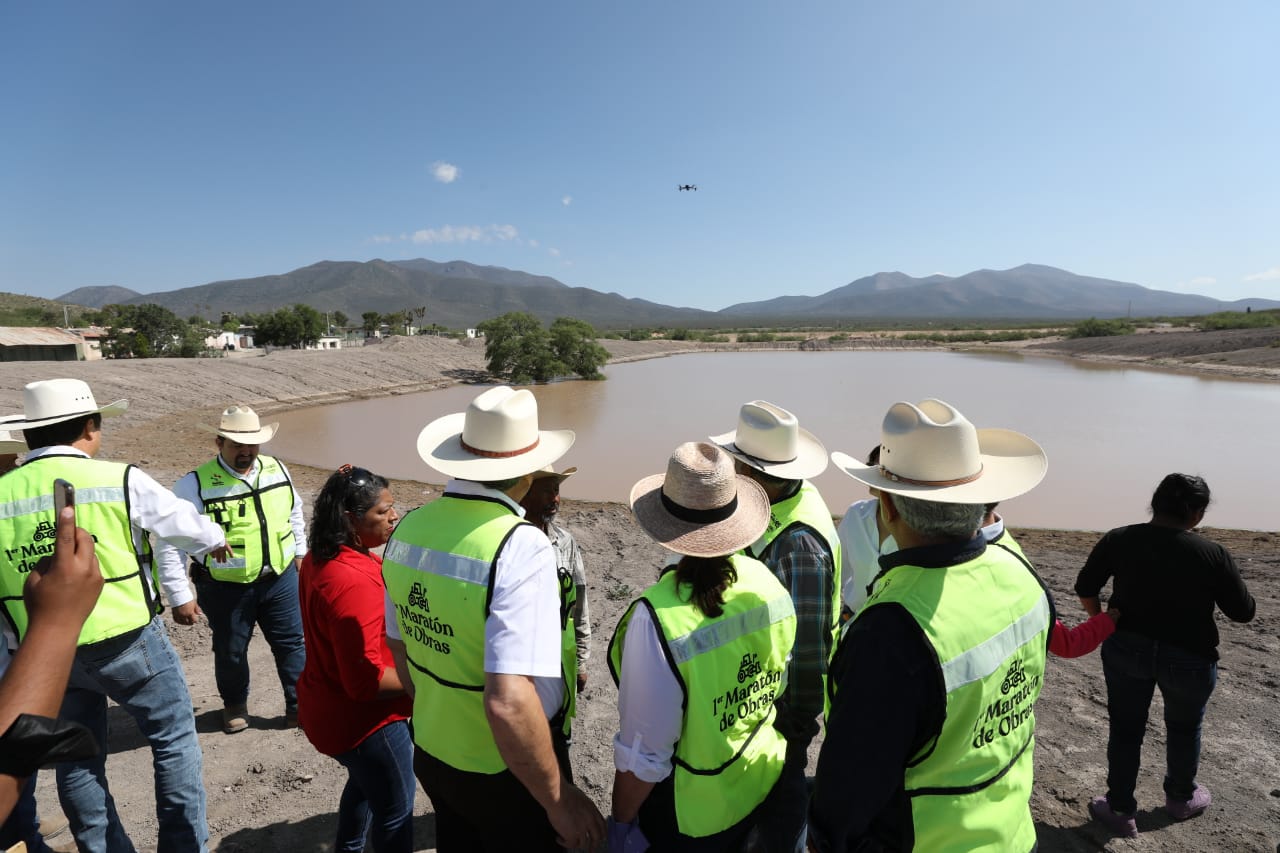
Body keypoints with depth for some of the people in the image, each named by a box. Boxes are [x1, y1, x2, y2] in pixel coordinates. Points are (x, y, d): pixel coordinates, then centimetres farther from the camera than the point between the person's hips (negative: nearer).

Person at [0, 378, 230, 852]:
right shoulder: (120, 480, -12)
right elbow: (185, 523, 2)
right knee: (174, 739, 12)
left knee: (76, 758, 19)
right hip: (127, 640, -4)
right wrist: (216, 540, 22)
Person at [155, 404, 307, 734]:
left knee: (292, 643, 11)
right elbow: (170, 543, -13)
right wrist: (180, 598, -13)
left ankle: (301, 706, 29)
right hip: (225, 589, -3)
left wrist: (300, 552, 19)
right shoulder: (195, 485, -16)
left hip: (280, 579, 3)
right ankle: (235, 705, 44)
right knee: (230, 652, 17)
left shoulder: (277, 470, -3)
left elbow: (294, 512, 15)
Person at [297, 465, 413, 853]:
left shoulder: (321, 558, -2)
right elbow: (365, 681, -32)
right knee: (396, 808, 11)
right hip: (359, 718, -10)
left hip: (327, 705, 10)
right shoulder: (354, 582, -34)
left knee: (367, 780, 33)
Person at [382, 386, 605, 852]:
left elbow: (400, 648, 6)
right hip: (507, 772, -5)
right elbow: (509, 703, -34)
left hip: (432, 754, 6)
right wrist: (560, 797, -19)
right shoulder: (519, 546, -30)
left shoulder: (407, 530, -8)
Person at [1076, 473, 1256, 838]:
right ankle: (1181, 798, 47)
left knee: (1125, 729, 16)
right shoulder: (1213, 554, -16)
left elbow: (1085, 588, -3)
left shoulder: (1118, 540, -10)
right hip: (1190, 659, -1)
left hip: (1126, 649, 1)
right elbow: (1243, 612, -6)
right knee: (1184, 728, 26)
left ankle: (1120, 810, 25)